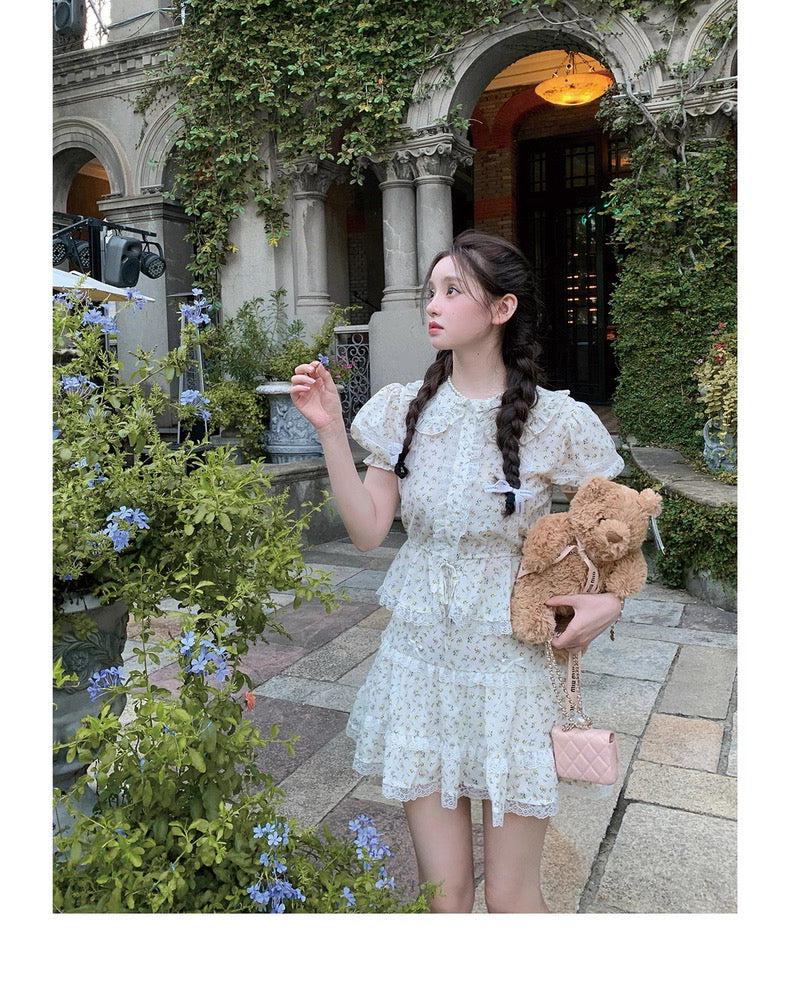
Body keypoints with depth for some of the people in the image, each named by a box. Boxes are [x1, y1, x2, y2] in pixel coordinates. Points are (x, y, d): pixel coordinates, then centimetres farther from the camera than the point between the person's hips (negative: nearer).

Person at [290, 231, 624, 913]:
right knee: (443, 889, 13)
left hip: (509, 661, -2)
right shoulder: (403, 408, 2)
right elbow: (367, 530, -3)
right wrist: (330, 428, -8)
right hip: (420, 655, 3)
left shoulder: (557, 420, -8)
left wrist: (612, 599, -13)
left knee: (510, 897, 10)